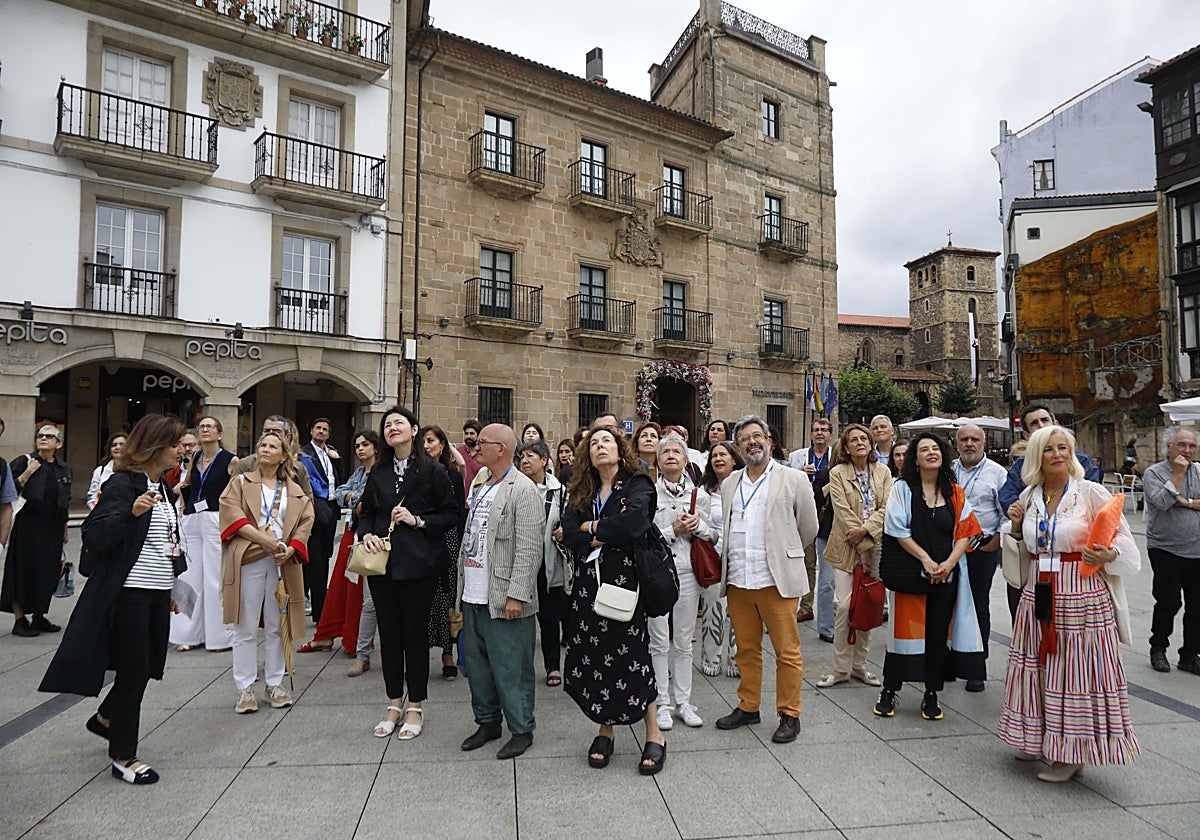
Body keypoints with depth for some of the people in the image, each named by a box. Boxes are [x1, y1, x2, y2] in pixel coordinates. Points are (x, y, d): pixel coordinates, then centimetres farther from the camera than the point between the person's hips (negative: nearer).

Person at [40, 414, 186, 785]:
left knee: (147, 666, 17)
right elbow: (93, 536, -19)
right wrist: (131, 512, -36)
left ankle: (105, 719, 44)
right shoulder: (123, 484, -13)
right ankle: (123, 757, 17)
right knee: (134, 668, 1)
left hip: (157, 592, 8)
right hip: (129, 592, -8)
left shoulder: (162, 486, 12)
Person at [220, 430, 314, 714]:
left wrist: (290, 549, -11)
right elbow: (232, 514, -6)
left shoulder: (295, 491, 14)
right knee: (246, 628, 2)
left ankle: (274, 684, 18)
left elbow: (306, 520, 6)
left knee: (277, 626, 8)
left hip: (283, 562, 2)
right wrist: (263, 539, -18)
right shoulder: (241, 483, 9)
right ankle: (245, 688, 12)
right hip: (248, 560, -2)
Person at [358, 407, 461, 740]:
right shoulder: (378, 473, 10)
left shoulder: (433, 471, -4)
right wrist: (366, 534, -3)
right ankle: (394, 704, 27)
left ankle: (415, 707, 20)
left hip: (418, 563, -4)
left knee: (415, 633, 4)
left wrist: (418, 521, -15)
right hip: (382, 563, 4)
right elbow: (366, 513, 16)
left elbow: (452, 514, -4)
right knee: (389, 633, 11)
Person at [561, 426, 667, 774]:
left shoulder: (637, 484, -1)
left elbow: (634, 521, -21)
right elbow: (569, 533, -3)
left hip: (625, 580, -4)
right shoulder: (581, 493, 12)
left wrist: (592, 528, -7)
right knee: (593, 658, 8)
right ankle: (605, 730, 26)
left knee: (631, 657, -1)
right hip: (588, 584, 5)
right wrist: (609, 534, -15)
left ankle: (654, 735, 16)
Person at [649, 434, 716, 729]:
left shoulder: (699, 495, 5)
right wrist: (673, 530, -14)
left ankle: (683, 702, 23)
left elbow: (713, 537, 9)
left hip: (687, 574, 2)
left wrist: (698, 525, -10)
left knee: (683, 642, 11)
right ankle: (662, 704, 18)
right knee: (659, 642, 5)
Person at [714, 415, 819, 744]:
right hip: (737, 581, 4)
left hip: (776, 581, -4)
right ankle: (748, 707, 29)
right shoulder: (729, 484, 12)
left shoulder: (793, 480, -2)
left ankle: (789, 714, 19)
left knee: (787, 652, 4)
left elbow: (808, 528, 7)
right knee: (746, 649, 15)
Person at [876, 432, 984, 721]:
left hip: (947, 573, 3)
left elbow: (966, 531, 3)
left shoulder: (955, 492, 7)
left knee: (939, 632, 6)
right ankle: (889, 691, 15)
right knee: (905, 629, 2)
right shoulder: (903, 488, -2)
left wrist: (949, 562, -11)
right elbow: (898, 530, -8)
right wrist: (926, 559, -14)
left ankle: (931, 694, 20)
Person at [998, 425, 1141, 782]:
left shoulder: (1092, 493, -6)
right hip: (1038, 598, 5)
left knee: (1077, 671, 2)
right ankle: (1040, 739, 30)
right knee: (1040, 668, 13)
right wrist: (1017, 526, -1)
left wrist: (1108, 555, -24)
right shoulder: (1028, 496, 7)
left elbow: (1124, 540, -4)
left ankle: (1072, 755, 17)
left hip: (1083, 598, -5)